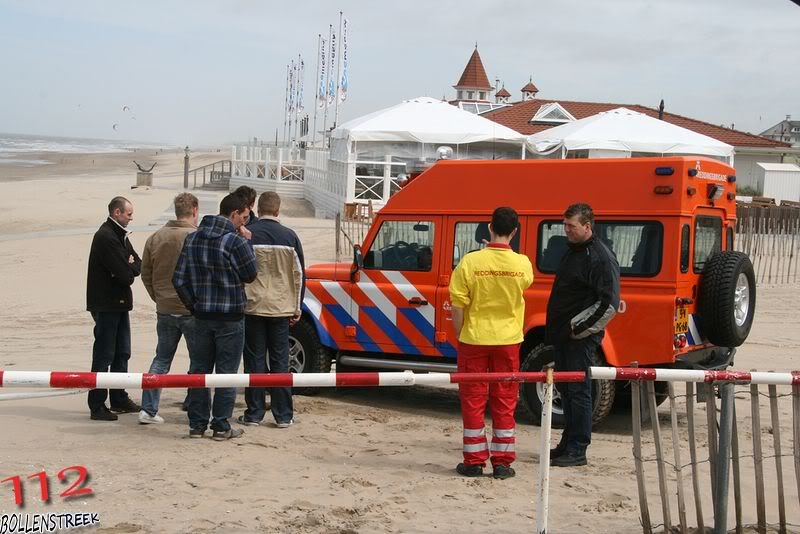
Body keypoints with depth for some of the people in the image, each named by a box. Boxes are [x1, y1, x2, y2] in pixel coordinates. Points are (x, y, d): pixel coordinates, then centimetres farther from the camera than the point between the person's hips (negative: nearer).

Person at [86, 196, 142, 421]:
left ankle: (119, 399, 24)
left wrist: (129, 267, -10)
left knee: (122, 353, 15)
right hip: (106, 304, -10)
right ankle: (97, 406, -1)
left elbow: (138, 265, 9)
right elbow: (125, 274, -22)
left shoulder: (120, 235, 15)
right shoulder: (106, 237, -17)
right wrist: (131, 269, -2)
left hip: (119, 303, 10)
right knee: (103, 356, -5)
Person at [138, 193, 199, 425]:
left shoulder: (155, 238, 4)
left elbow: (146, 275, 9)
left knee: (161, 360, 14)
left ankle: (148, 410, 12)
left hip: (164, 310, 5)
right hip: (192, 310, -5)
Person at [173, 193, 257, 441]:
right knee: (226, 373, 3)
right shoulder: (235, 242, -15)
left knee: (198, 370, 12)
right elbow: (250, 275, -5)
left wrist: (193, 305, 11)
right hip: (230, 318, -5)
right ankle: (221, 427, 6)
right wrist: (247, 244, 2)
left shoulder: (191, 240, 5)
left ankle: (197, 425, 15)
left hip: (202, 316, 5)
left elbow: (179, 279, 5)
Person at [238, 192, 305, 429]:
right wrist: (297, 307, 13)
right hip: (281, 308, 1)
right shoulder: (290, 236, 1)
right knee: (280, 362, 6)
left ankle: (254, 413, 8)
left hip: (252, 306, -1)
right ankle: (283, 415, 8)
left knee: (254, 361, 6)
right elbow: (299, 274, 5)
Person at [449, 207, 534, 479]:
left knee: (473, 401, 8)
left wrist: (459, 335, 4)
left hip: (474, 339, -1)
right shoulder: (523, 264, -7)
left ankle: (474, 461, 12)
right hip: (508, 341, 2)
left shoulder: (470, 261, -12)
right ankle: (502, 462, 13)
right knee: (505, 403, 10)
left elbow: (457, 306, -10)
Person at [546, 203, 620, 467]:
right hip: (563, 335, 9)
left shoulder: (601, 257, -14)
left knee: (578, 391, -5)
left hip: (581, 337, -9)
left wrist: (579, 328, -17)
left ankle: (577, 451, 1)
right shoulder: (571, 252, 15)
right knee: (565, 389, 14)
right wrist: (554, 329, 17)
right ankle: (567, 444, 23)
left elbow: (609, 303, -20)